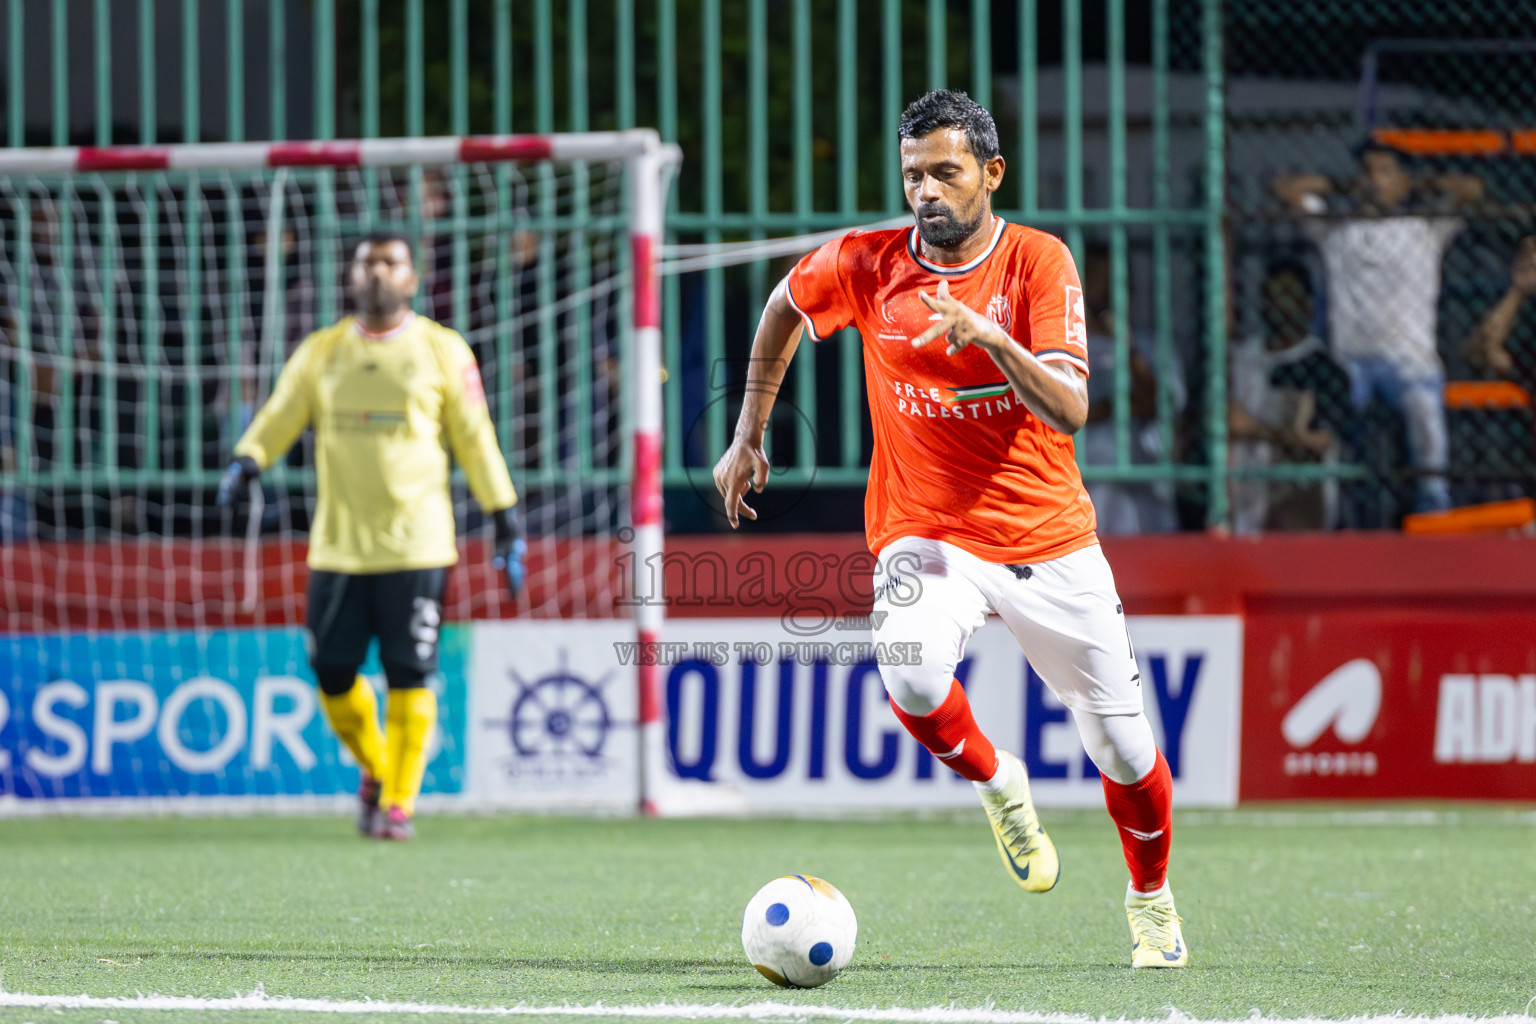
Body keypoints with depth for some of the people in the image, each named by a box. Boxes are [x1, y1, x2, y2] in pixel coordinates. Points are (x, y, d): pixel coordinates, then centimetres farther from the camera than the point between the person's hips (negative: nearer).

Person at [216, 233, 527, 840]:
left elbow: (476, 440, 6)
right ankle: (374, 771, 27)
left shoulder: (443, 352, 5)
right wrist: (248, 461, -14)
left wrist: (505, 521, 4)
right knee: (333, 673, 1)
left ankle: (399, 801, 5)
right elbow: (280, 415, 7)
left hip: (415, 543, -2)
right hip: (337, 544, 2)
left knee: (409, 676, -7)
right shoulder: (321, 352, 11)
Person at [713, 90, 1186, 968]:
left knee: (1125, 746, 5)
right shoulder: (868, 265, -5)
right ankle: (998, 786, 0)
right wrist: (750, 433, 17)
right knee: (914, 678, -32)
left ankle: (1152, 898, 35)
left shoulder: (1038, 262, -10)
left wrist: (986, 334, -34)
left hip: (1051, 540, 0)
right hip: (927, 534, 0)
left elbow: (1070, 411, -21)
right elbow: (785, 307, 17)